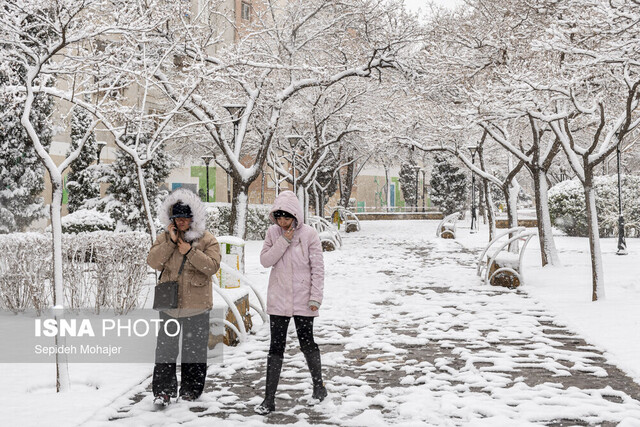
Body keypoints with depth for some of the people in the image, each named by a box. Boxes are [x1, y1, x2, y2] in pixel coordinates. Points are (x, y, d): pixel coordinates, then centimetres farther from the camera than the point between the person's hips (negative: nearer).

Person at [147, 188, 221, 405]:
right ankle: (163, 390, 10)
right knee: (166, 347, 2)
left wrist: (190, 252, -17)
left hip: (196, 304, -1)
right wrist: (171, 242, -14)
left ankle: (191, 389, 19)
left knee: (194, 348, 7)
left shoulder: (207, 240, 1)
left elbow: (212, 266, -11)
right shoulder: (164, 238, 6)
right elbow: (153, 261, -7)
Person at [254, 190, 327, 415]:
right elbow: (265, 260, -5)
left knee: (307, 343, 9)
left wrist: (315, 297, -9)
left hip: (302, 300, -2)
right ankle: (269, 399, 8)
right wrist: (283, 241, -15)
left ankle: (318, 384, 33)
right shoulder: (273, 232, 2)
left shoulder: (309, 234, -7)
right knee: (276, 347, 4)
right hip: (278, 299, 2)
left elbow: (318, 268, -6)